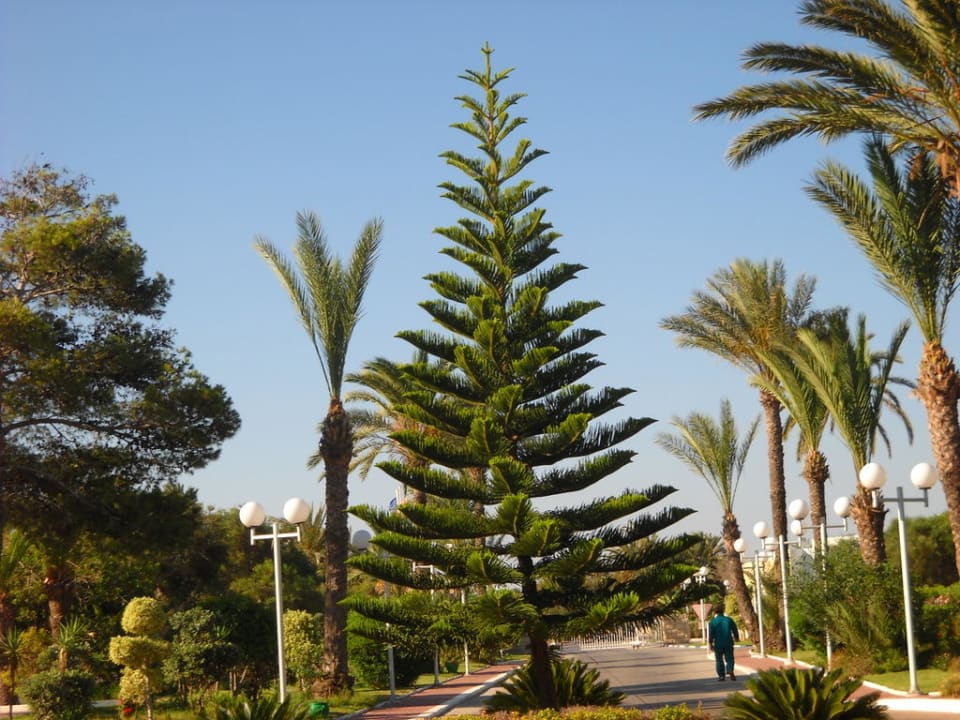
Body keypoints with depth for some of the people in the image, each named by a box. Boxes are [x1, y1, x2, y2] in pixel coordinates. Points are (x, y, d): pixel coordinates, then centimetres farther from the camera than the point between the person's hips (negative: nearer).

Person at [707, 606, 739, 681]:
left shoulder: (713, 621, -5)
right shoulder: (729, 620, 1)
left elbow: (711, 633, -8)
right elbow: (735, 630, 8)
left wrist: (711, 644, -2)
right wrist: (736, 638, 26)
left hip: (718, 644, -1)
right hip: (728, 644, 1)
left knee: (719, 660, 9)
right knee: (729, 659, 6)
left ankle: (721, 676, 9)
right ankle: (730, 671, -19)